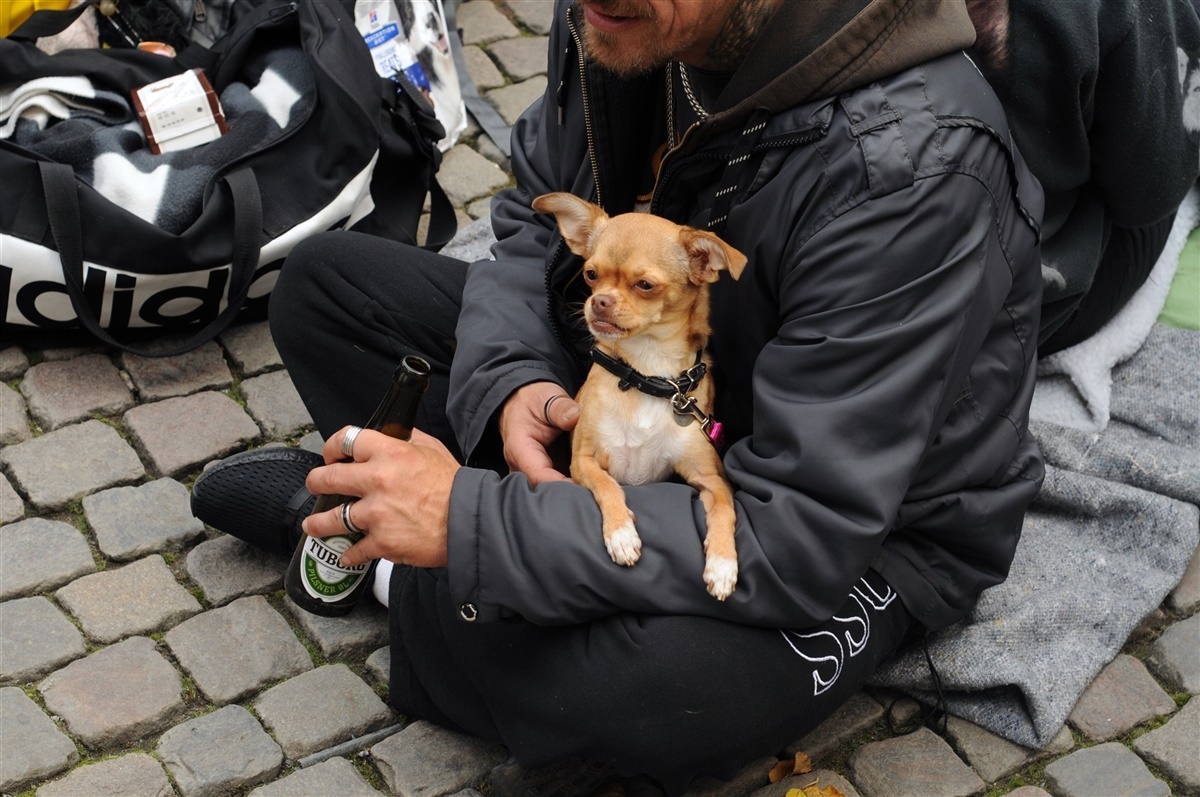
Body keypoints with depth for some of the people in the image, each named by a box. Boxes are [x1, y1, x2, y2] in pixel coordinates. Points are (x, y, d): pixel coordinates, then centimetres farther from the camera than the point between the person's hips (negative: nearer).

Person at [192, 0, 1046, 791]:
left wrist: (473, 526, -36)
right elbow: (533, 217, 2)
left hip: (873, 527, -5)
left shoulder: (911, 170, -37)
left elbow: (805, 538, -35)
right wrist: (509, 382, -20)